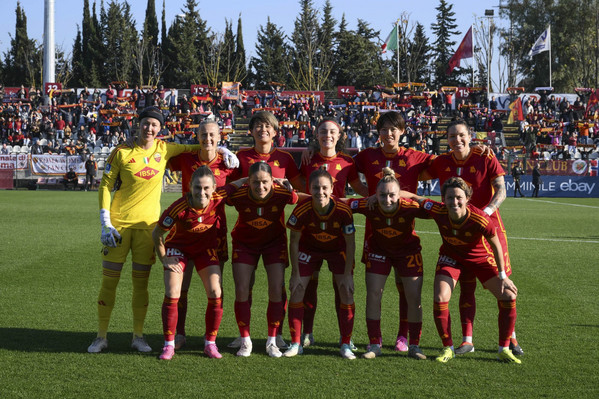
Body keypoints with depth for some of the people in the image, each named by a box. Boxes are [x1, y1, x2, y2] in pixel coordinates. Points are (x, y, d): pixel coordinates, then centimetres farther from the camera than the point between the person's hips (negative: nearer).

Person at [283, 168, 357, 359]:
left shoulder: (343, 210, -32)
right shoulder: (302, 210, -31)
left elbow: (350, 243, -17)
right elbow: (294, 241, -16)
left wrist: (347, 274, -15)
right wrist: (296, 274, -13)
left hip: (338, 249, 0)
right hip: (309, 248, 0)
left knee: (347, 292, -9)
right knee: (296, 290, -7)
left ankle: (345, 345, 4)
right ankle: (295, 344, 6)